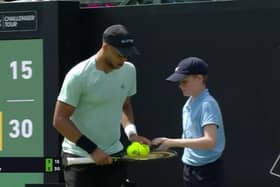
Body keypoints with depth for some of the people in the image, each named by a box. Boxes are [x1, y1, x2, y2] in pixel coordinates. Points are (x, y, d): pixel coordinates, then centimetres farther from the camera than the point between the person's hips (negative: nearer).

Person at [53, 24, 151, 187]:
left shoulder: (129, 70, 2)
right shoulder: (79, 76, -17)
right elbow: (60, 120, -16)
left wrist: (131, 132, -1)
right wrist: (92, 149, -21)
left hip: (113, 155, 6)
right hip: (79, 157, -5)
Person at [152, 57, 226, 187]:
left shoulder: (207, 104, -19)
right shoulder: (189, 103, 8)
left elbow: (210, 141, -30)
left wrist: (173, 142, -30)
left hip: (208, 171, -9)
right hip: (190, 169, 9)